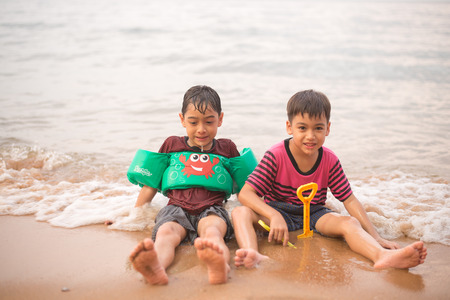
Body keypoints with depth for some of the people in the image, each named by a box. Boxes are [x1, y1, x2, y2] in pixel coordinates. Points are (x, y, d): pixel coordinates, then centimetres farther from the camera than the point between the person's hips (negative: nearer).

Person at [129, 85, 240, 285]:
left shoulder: (227, 148, 22)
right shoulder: (172, 145, 21)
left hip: (211, 210, -1)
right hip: (177, 208, 1)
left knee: (212, 231, -38)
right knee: (165, 233, -35)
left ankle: (219, 265, -72)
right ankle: (155, 268, -68)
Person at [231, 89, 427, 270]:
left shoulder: (329, 161, -5)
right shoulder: (276, 156, -15)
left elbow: (349, 200, -3)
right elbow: (245, 193, -20)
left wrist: (376, 237, -12)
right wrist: (274, 216, -38)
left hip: (314, 215, 2)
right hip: (278, 212, -2)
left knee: (349, 223, -27)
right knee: (241, 213, -32)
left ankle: (383, 256, -55)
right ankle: (252, 255, -61)